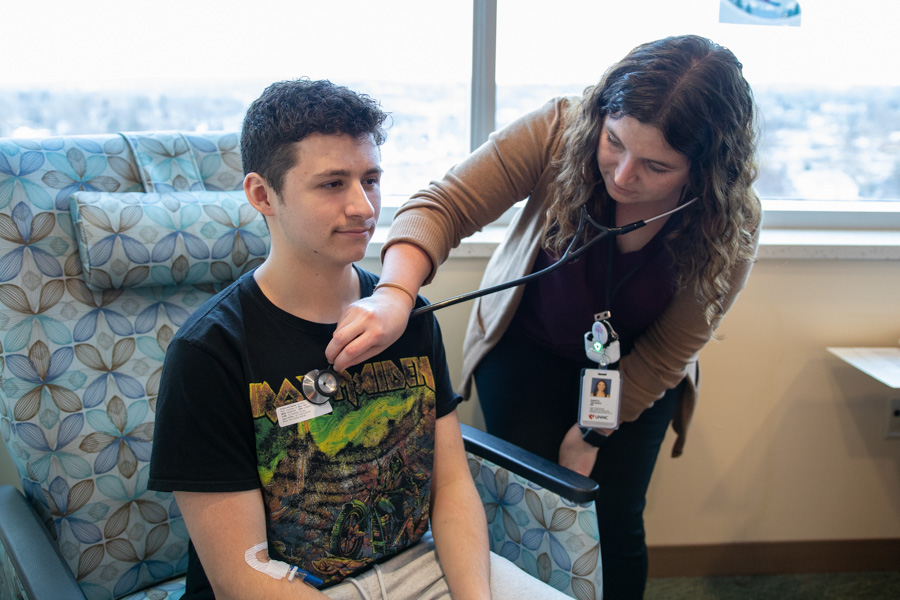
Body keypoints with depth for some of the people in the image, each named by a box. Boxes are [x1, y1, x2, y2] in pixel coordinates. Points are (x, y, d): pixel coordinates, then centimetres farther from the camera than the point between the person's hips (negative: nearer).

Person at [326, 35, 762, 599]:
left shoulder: (733, 228, -24)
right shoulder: (559, 131, -29)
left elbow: (665, 354, -14)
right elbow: (442, 207, -32)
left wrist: (591, 436, -10)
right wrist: (396, 294, -51)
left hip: (632, 372, 1)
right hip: (527, 348, 0)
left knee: (616, 523, 1)